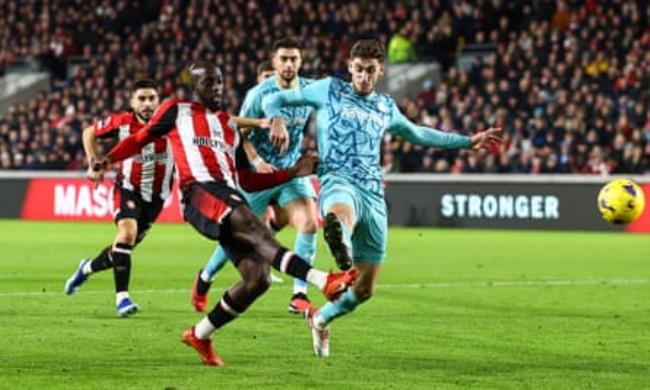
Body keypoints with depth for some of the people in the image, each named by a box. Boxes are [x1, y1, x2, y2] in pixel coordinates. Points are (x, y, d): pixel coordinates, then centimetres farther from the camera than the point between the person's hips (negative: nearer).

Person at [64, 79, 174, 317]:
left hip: (155, 196, 2)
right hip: (127, 188, -2)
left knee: (125, 246, 10)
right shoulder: (122, 123, -10)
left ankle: (88, 268, 41)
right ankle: (122, 296, -26)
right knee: (127, 231, -27)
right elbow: (90, 133, 8)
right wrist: (93, 163, 0)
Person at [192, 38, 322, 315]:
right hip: (260, 174, -3)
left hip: (292, 171, 3)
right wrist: (256, 161, -26)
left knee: (309, 223, -18)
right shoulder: (260, 94, -15)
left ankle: (299, 295, -14)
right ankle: (205, 277, 34)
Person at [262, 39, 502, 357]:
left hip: (374, 196, 5)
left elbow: (416, 134, 42)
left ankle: (321, 318, 35)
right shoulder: (329, 90, 11)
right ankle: (341, 247, -82)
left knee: (364, 289, 7)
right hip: (339, 180, -5)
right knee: (341, 215, -45)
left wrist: (467, 142, 42)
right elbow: (273, 100, 13)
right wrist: (277, 119, -11)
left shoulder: (386, 107, 23)